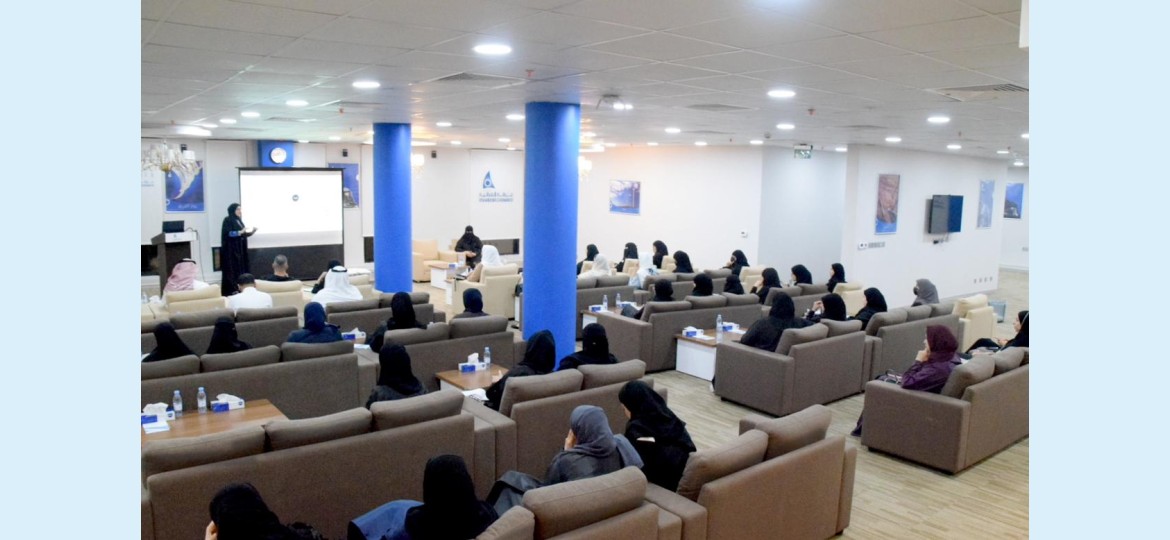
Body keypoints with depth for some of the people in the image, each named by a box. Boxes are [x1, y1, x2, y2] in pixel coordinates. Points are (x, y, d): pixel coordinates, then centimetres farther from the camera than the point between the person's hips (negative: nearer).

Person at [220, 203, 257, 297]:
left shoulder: (239, 221, 16)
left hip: (240, 250, 8)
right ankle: (230, 291, -9)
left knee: (240, 269, 6)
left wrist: (251, 232, 3)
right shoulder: (228, 220, -8)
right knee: (232, 270, -10)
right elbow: (228, 233, -19)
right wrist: (240, 232, -26)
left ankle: (239, 290, 8)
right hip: (230, 250, -8)